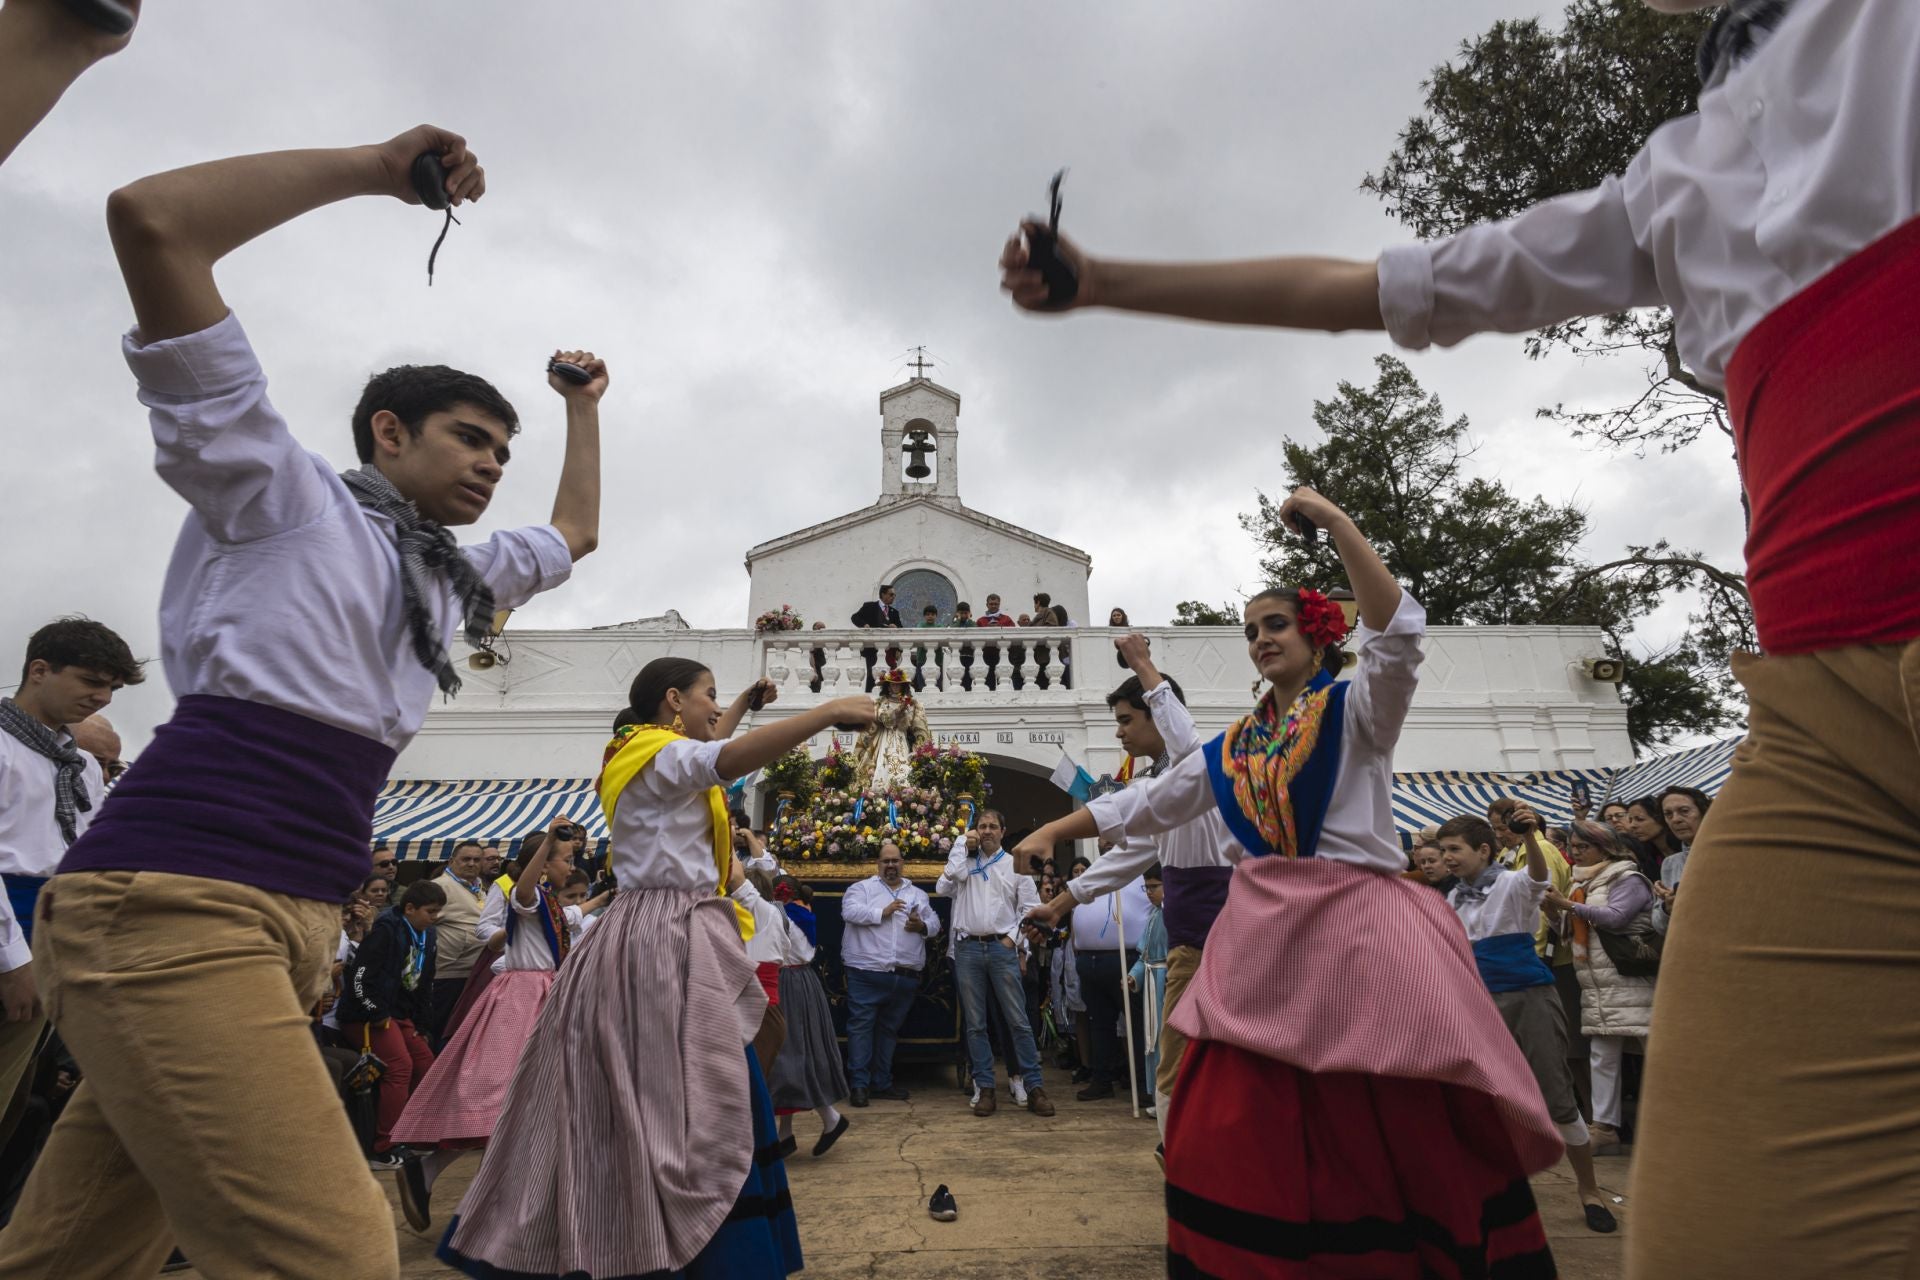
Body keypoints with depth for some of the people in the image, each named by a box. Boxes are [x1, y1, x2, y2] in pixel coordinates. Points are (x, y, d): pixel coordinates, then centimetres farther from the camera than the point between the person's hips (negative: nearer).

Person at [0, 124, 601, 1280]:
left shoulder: (451, 578, 23)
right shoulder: (285, 497, 4)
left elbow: (575, 534, 41)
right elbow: (151, 222, -4)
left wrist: (584, 406, 41)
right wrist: (375, 169, 1)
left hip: (293, 922, 8)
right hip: (177, 901, -8)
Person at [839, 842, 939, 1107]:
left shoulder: (918, 894, 17)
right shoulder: (862, 887, 4)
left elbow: (934, 923, 12)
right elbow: (850, 911, -13)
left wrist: (922, 926, -10)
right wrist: (882, 912, -16)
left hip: (905, 976, 4)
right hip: (867, 973, -4)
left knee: (889, 1029, 14)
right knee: (861, 1026, -4)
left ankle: (882, 1083, 23)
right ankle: (859, 1084, 4)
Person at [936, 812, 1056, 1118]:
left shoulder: (1015, 865, 7)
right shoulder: (963, 861, 10)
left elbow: (1029, 907, 7)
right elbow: (943, 888, -6)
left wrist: (1012, 938, -4)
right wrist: (963, 849, -2)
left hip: (1001, 947, -1)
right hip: (968, 947, 1)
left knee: (1018, 1020, -2)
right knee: (975, 1023, 5)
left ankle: (1033, 1086, 2)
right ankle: (984, 1088, 11)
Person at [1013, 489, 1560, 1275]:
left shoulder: (1357, 710, 2)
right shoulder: (1232, 749, 15)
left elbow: (1398, 633, -16)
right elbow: (1145, 803, 19)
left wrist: (1334, 522, -19)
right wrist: (1052, 831, 16)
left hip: (1357, 929, -4)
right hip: (1262, 938, 5)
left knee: (1416, 1133, 1)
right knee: (1238, 1134, 5)